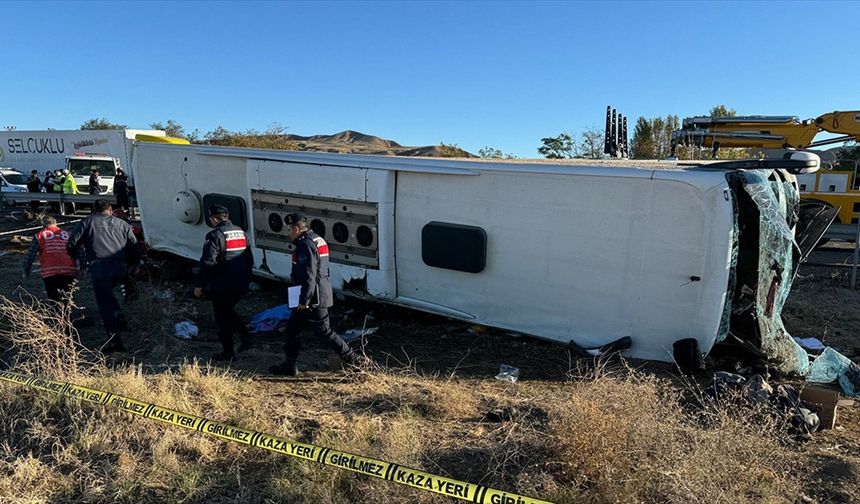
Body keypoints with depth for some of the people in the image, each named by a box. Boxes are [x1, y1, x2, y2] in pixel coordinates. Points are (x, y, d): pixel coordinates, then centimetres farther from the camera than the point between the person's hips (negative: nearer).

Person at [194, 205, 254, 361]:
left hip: (222, 285, -7)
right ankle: (244, 335, 12)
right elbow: (249, 260, 17)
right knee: (228, 310, 25)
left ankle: (227, 352, 15)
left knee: (222, 316, 7)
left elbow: (208, 263, -20)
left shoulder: (215, 235, -14)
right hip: (241, 284, 7)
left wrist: (200, 285, -13)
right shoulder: (241, 233, 11)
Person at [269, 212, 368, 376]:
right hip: (320, 294, 10)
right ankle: (289, 365, 25)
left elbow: (309, 277, -25)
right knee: (293, 327, 16)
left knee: (324, 331, -1)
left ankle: (354, 359, 6)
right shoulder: (316, 240, 13)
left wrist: (304, 300, -19)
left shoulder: (305, 245, -19)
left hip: (314, 298, -10)